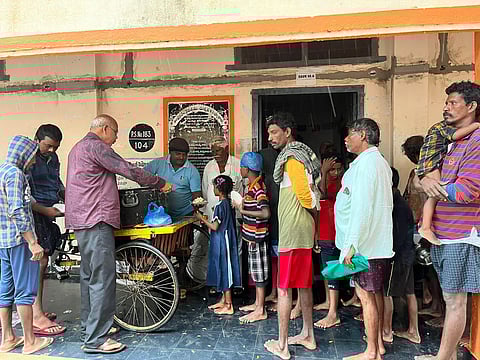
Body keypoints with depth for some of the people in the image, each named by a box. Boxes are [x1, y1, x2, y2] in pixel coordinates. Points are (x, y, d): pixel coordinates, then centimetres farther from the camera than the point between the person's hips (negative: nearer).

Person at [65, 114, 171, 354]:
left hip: (81, 220, 11)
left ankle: (90, 324, 27)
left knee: (89, 274, 17)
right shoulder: (96, 146, -11)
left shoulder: (78, 148, 23)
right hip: (97, 220, -11)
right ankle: (96, 339, -4)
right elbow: (129, 171, -15)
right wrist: (160, 183, -5)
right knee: (103, 278, -9)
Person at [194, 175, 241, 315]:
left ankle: (228, 306, 8)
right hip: (227, 239, 9)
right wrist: (207, 221, 17)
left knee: (224, 271, -1)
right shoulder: (229, 203, 8)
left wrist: (202, 218, -8)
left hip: (222, 242, -9)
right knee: (223, 270, 17)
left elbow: (215, 227, -19)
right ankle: (224, 300, 28)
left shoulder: (220, 206, -19)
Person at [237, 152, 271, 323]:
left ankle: (260, 310, 11)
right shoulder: (253, 185, 10)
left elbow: (266, 213, -29)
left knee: (259, 272, 0)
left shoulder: (257, 187, -20)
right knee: (255, 271, 18)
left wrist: (243, 211, -22)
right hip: (253, 236, 10)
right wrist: (244, 202, 10)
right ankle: (257, 303, 32)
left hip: (257, 237, -10)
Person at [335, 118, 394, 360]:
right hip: (378, 241, 10)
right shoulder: (379, 162, 16)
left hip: (365, 243, -10)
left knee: (366, 294, -1)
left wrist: (350, 245, -22)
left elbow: (361, 207, -23)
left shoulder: (366, 162, -16)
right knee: (375, 292, 16)